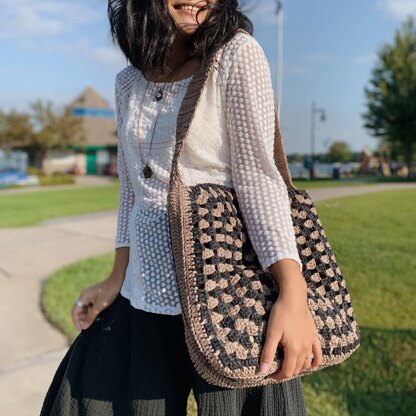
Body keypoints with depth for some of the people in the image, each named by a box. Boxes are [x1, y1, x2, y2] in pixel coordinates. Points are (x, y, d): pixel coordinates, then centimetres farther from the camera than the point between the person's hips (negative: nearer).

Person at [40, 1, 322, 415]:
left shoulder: (237, 54, -8)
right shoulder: (128, 81, 9)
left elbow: (258, 176, -14)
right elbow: (132, 188, 12)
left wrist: (293, 292, -22)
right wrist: (117, 278, 10)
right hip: (143, 295, 6)